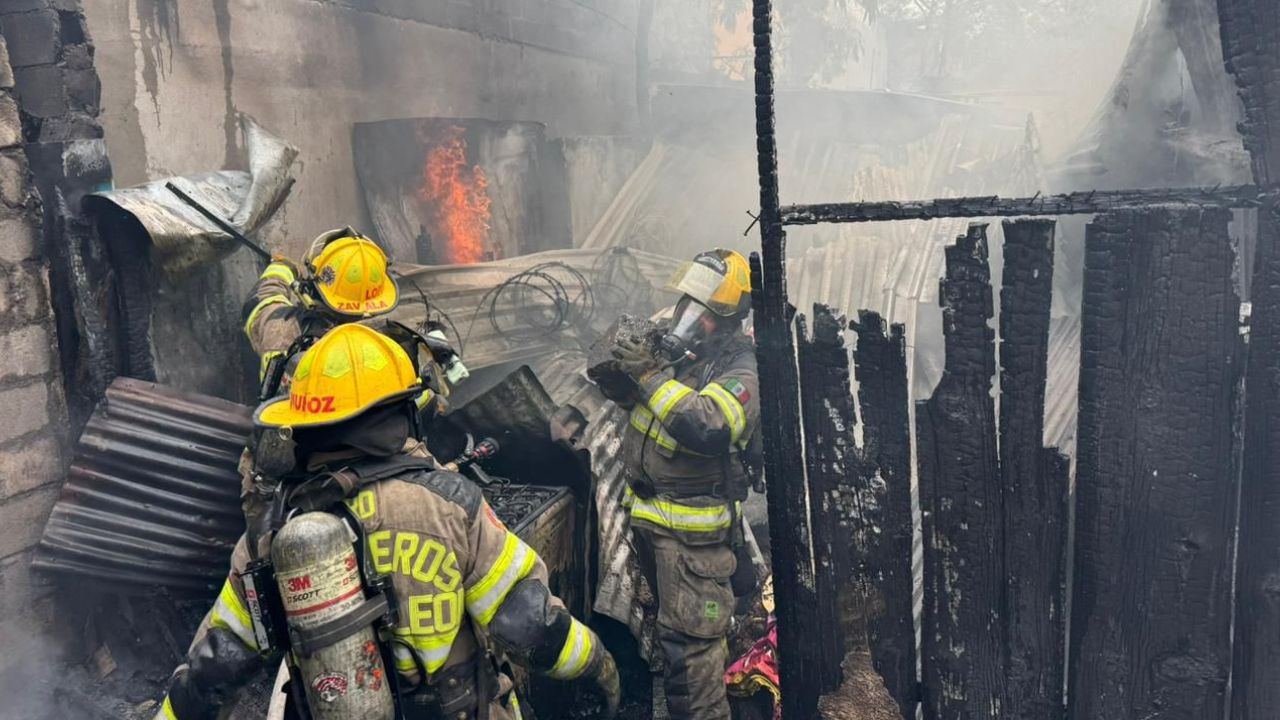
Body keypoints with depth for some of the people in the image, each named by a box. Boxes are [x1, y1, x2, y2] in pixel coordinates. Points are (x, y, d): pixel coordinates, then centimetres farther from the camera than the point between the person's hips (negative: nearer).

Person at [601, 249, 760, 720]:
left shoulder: (741, 371, -19)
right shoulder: (676, 344, 1)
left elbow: (707, 428, -37)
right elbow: (627, 396, 12)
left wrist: (652, 374, -31)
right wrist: (620, 367, -11)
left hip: (692, 524, -8)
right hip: (646, 508, 9)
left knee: (688, 635, -3)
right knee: (670, 613, 26)